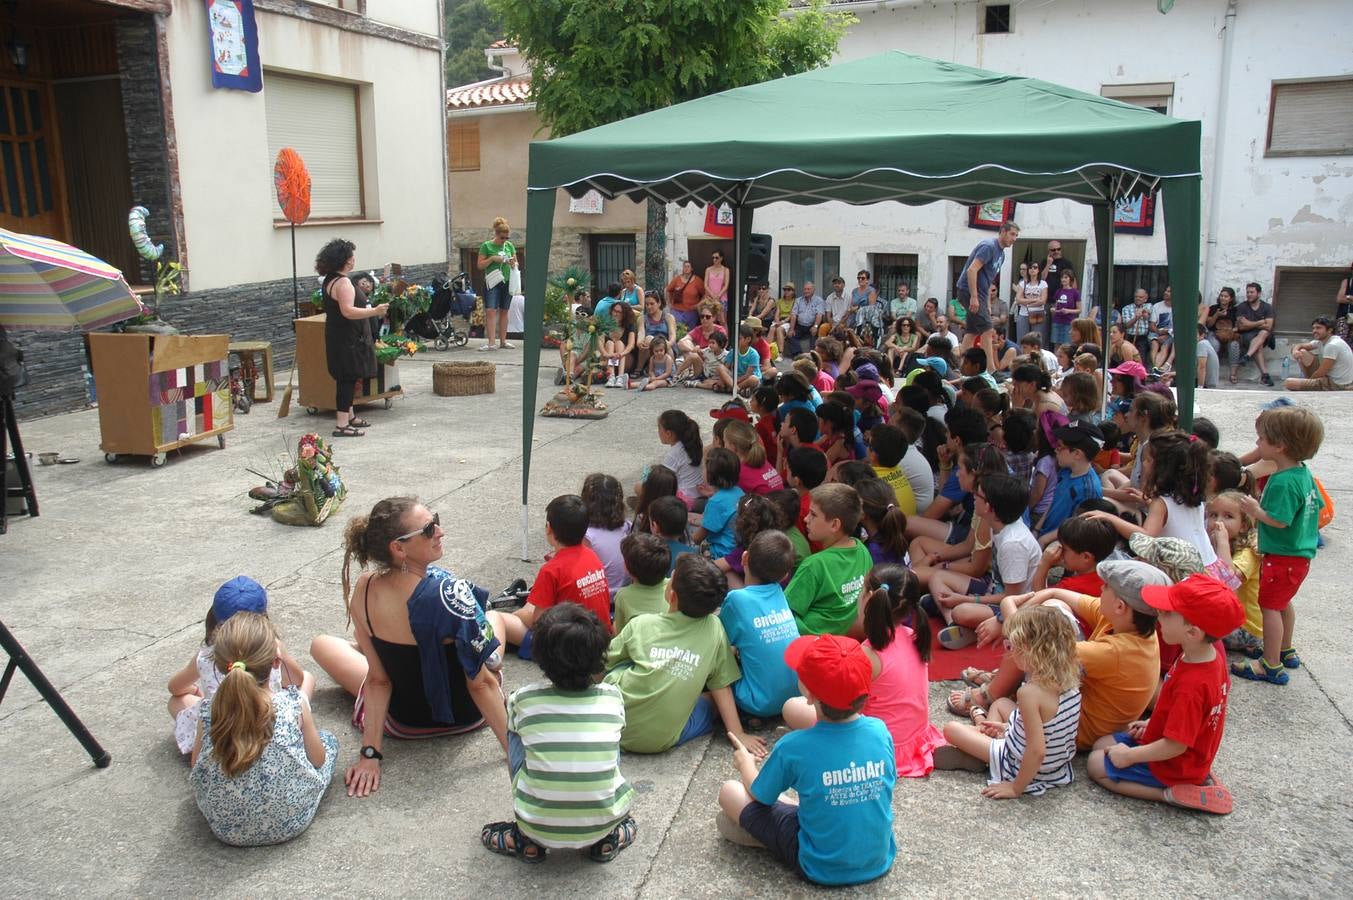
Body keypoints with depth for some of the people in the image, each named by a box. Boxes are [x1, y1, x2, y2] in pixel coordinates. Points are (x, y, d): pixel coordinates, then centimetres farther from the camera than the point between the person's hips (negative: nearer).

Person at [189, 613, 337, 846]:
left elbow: (197, 765, 1)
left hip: (226, 829, 2)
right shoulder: (294, 704, -20)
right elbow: (318, 760, -5)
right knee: (328, 740, 22)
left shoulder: (210, 712, -15)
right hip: (291, 824, -1)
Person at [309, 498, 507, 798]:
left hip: (402, 722, 2)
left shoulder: (362, 590, -21)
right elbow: (480, 683, -28)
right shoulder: (450, 592, -34)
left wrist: (370, 753, -8)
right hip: (465, 715, -2)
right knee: (497, 618, 27)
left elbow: (378, 679, -16)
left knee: (322, 644, 24)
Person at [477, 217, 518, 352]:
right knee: (490, 311, -12)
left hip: (507, 282, 4)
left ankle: (503, 341, 16)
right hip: (492, 282, -4)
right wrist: (492, 258, -16)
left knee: (504, 311, 9)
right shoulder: (486, 246, -2)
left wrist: (513, 263, -6)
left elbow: (516, 263, 17)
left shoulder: (509, 246, 10)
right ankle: (491, 342, -15)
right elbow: (480, 265, -3)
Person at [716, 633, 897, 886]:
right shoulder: (880, 731, -13)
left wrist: (745, 762, 18)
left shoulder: (793, 747, -23)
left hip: (823, 869, -4)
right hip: (879, 863, 4)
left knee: (730, 791, 3)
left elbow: (760, 795, -4)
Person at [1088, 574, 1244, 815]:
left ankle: (1171, 794, -6)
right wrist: (1151, 723, 10)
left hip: (1174, 766, -8)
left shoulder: (1191, 685, -37)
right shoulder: (1212, 652, -9)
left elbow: (1176, 745, -29)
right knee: (1102, 744, 17)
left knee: (1097, 764, -1)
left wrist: (1129, 755, -17)